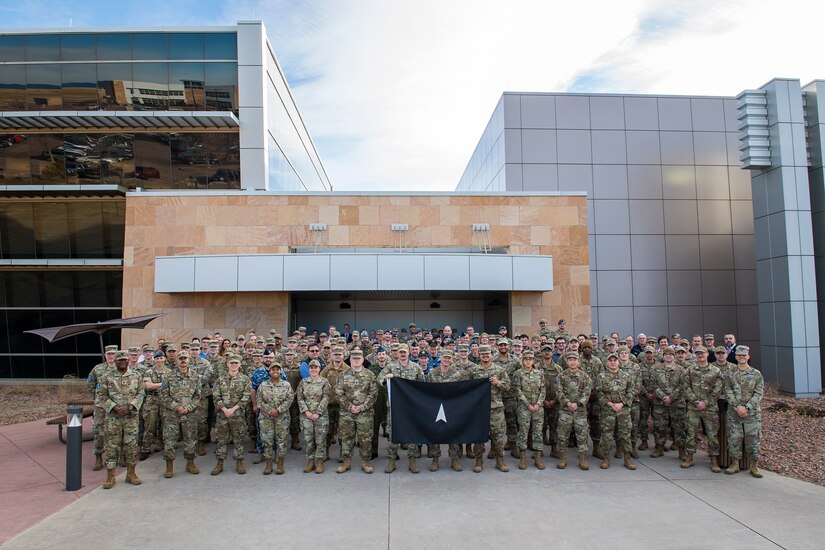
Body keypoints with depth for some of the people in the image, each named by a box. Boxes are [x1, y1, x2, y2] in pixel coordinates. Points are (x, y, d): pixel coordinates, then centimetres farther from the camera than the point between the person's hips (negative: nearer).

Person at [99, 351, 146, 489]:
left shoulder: (136, 376, 4)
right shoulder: (108, 377, 3)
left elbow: (141, 393, 0)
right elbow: (103, 396, 1)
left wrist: (128, 407, -13)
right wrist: (115, 407, -13)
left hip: (131, 416, 1)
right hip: (113, 416, 0)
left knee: (131, 444, 5)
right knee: (112, 445, 1)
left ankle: (131, 473, 18)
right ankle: (110, 476, 11)